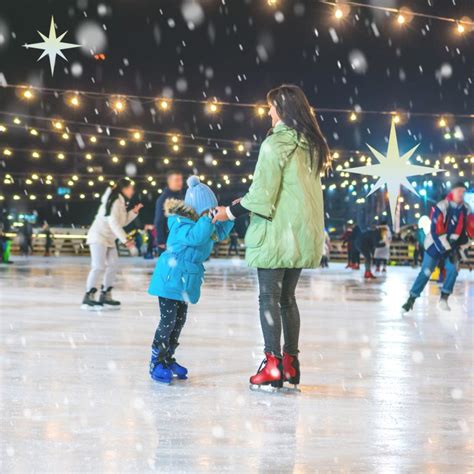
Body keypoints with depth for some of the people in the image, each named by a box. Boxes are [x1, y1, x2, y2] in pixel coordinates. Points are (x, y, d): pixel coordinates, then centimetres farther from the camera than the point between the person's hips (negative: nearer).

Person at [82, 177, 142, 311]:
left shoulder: (121, 202, 14)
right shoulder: (115, 201, -16)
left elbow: (123, 222, 16)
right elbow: (114, 223, -24)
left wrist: (134, 212, 6)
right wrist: (125, 239, -25)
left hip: (109, 239, 10)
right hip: (99, 236, -10)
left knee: (113, 266, 10)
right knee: (99, 266, -16)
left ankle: (105, 296, 17)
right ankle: (88, 298, -17)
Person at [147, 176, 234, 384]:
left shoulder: (201, 224, 7)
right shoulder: (180, 224, -20)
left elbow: (220, 233, 17)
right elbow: (194, 236, -38)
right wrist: (208, 218, -37)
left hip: (185, 281, 9)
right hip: (171, 279, -9)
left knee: (179, 321, 14)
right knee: (168, 321, -8)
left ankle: (167, 359, 25)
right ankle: (156, 363, 0)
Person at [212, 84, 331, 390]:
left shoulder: (275, 143, -11)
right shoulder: (312, 145, 11)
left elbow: (262, 193, -13)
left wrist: (231, 212, 0)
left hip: (277, 231, -7)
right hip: (302, 233, 7)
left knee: (269, 297, -2)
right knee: (287, 297, 13)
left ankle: (274, 365, -5)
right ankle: (291, 363, 14)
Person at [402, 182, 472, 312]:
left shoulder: (466, 209, -4)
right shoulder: (441, 208, -22)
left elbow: (470, 228, 8)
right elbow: (436, 232, -24)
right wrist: (448, 249, -24)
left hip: (453, 245, 4)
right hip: (435, 244, -4)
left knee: (453, 269, -16)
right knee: (426, 272, -4)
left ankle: (443, 299, -7)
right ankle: (411, 299, 5)